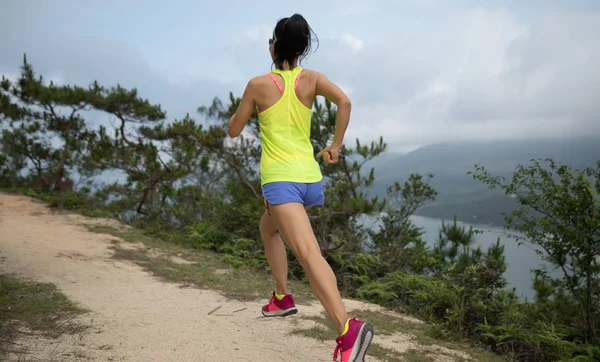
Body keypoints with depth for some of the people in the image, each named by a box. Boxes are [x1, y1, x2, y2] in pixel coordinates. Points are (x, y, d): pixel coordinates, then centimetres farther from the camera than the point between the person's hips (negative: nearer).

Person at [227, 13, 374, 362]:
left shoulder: (258, 84, 0)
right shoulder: (311, 79, 6)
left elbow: (234, 131, 9)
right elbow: (344, 101, -11)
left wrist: (244, 105, 27)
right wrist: (336, 146, -2)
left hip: (280, 179, -6)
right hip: (310, 177, 6)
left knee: (308, 253, -20)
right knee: (268, 227, 30)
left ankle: (348, 329, -35)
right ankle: (283, 297, 34)